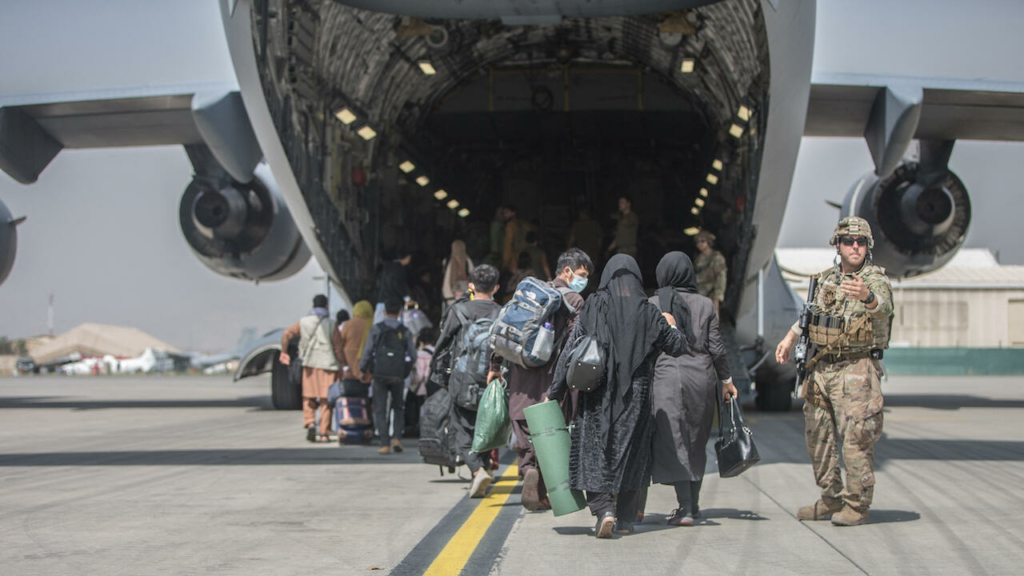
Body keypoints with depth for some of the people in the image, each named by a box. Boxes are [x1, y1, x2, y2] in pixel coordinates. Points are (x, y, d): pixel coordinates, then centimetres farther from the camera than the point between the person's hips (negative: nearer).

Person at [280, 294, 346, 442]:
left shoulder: (303, 322, 5)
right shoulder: (331, 324, -3)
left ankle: (309, 422, -10)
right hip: (327, 364, -2)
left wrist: (284, 352, 12)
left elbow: (287, 334, -2)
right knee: (326, 400, 3)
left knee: (309, 397, 13)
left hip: (309, 364, 2)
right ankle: (324, 433, 3)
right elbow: (338, 348, -6)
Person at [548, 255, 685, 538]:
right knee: (630, 454, 13)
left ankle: (603, 509, -15)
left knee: (596, 452, 4)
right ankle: (624, 517, 17)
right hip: (635, 397, 1)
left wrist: (554, 393, 0)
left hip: (597, 395, -1)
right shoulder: (648, 312, -2)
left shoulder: (592, 308, -5)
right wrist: (671, 326, 30)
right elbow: (677, 348, 8)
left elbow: (570, 352, -6)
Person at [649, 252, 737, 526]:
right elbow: (716, 347, 4)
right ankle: (693, 503, 25)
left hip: (667, 376, -3)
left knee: (673, 442, -4)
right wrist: (727, 380, 14)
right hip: (702, 375, 3)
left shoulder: (652, 305, -1)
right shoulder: (705, 304, 4)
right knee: (697, 442, 16)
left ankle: (685, 508, -15)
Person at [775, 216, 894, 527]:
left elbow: (883, 308, -33)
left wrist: (866, 296, -54)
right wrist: (790, 338, 21)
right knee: (818, 435, 12)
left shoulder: (875, 280, -10)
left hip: (856, 371, -7)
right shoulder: (827, 279, 10)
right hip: (821, 369, 7)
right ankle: (831, 499, 25)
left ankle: (857, 505, 1)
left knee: (856, 438, -8)